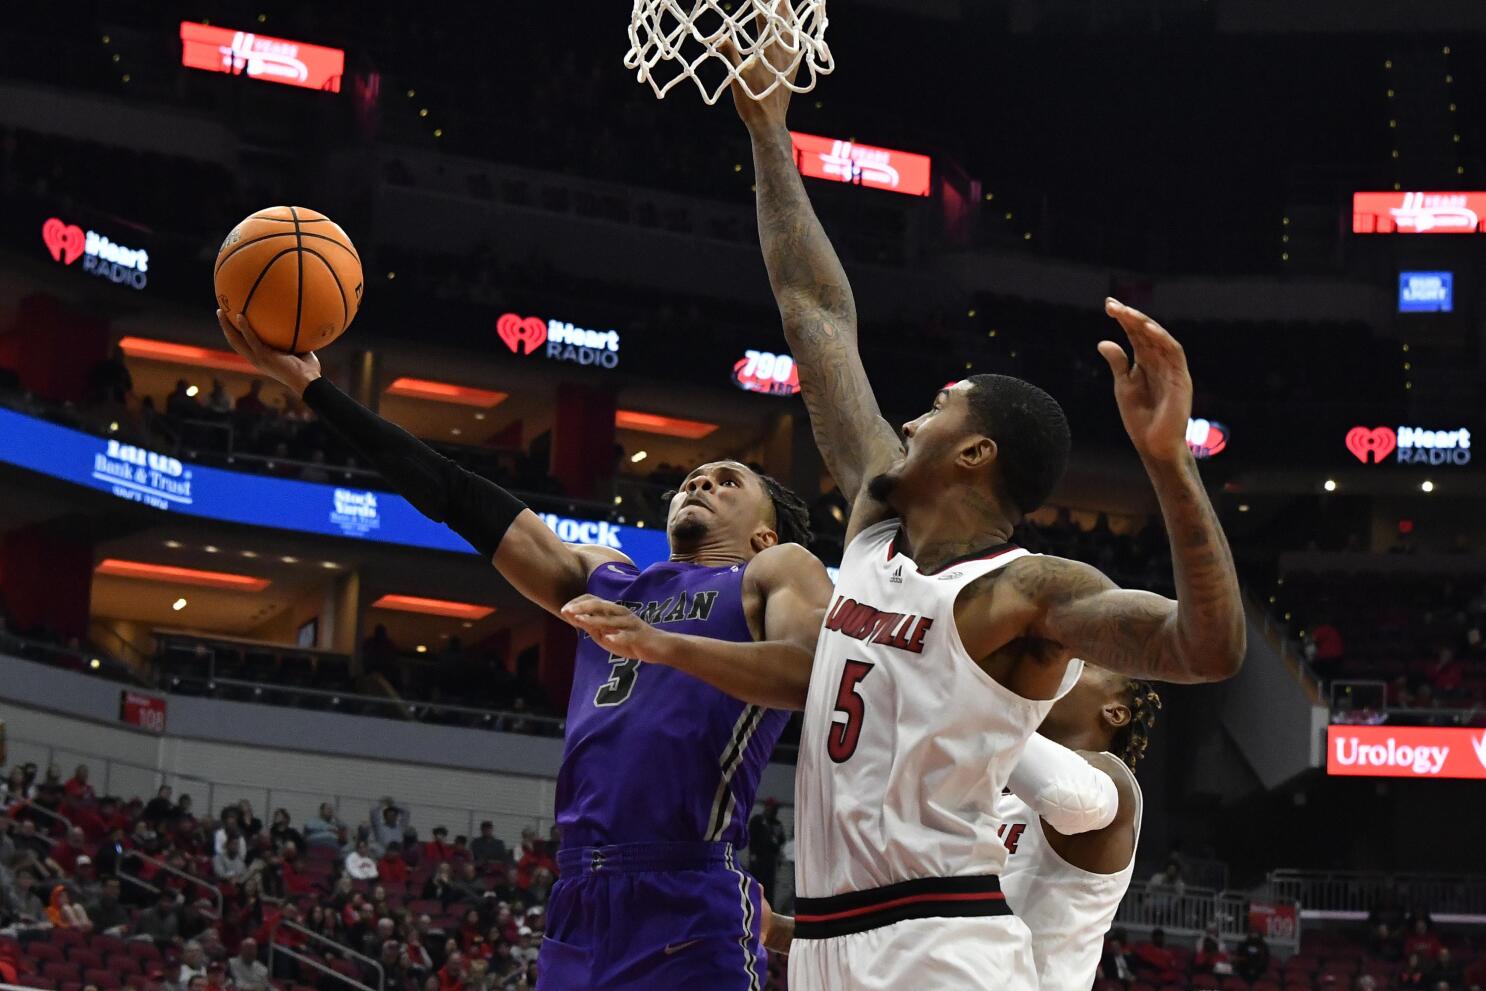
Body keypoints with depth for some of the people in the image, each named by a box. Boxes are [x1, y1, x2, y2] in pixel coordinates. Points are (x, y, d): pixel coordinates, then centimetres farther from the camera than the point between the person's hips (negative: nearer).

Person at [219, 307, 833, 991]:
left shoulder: (778, 571, 10)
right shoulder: (606, 579, 25)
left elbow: (817, 672, -11)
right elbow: (459, 498, 24)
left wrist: (661, 643, -23)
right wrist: (311, 385, 22)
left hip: (688, 911, -6)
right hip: (578, 904, 6)